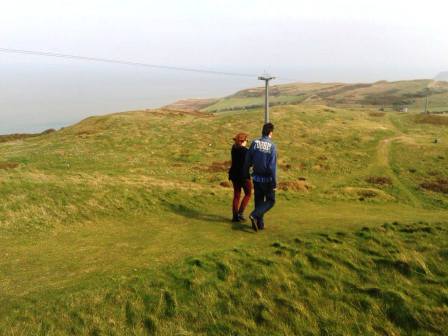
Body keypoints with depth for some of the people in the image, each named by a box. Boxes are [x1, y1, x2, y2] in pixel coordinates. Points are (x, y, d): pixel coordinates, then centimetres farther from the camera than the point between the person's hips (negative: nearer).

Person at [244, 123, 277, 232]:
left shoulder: (254, 143, -4)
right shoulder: (272, 146, -16)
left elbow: (248, 161, -1)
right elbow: (272, 167, -17)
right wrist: (274, 182, -10)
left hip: (256, 178, 4)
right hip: (267, 179, -4)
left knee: (258, 200, 15)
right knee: (270, 201, 10)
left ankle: (259, 224, 20)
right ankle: (255, 215, -9)